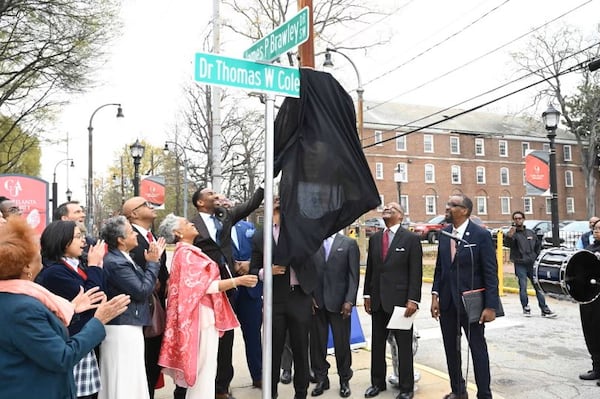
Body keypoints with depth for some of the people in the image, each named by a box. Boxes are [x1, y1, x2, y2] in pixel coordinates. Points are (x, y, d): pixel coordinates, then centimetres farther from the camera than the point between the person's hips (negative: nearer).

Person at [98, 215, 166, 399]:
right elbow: (142, 291, -21)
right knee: (125, 383, 1)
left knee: (129, 381, 19)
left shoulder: (120, 258, 9)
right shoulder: (115, 262, -21)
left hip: (126, 327, 10)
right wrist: (153, 263, -11)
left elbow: (141, 282, 13)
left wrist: (153, 260, 7)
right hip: (122, 330, -10)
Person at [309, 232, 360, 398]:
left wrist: (349, 301, -10)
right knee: (317, 342, 8)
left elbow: (353, 275, -3)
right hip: (316, 302, 2)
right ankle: (321, 379, 24)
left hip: (339, 302, -2)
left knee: (342, 343, 6)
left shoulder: (349, 244, 1)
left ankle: (344, 380, 24)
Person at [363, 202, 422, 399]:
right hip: (377, 300, 5)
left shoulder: (411, 239, -4)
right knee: (377, 344, 13)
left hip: (400, 300, -5)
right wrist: (367, 295, 9)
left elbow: (416, 272, -7)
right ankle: (378, 383, 28)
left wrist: (413, 299, -13)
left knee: (404, 345, 6)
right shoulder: (374, 238, 10)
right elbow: (370, 269, 13)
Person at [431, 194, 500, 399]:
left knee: (478, 349, 8)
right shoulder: (444, 234, 5)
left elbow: (491, 273, -11)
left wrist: (491, 306, -14)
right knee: (451, 348, 15)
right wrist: (435, 294, 2)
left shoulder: (481, 235, -11)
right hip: (447, 302, 6)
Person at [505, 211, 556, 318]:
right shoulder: (512, 233, -6)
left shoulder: (530, 233, 11)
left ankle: (544, 310, 10)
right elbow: (509, 244, -27)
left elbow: (538, 245, 26)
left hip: (532, 264, 4)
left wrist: (537, 256, 14)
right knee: (523, 288, -3)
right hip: (520, 265, -4)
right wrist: (509, 236, -47)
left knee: (538, 287, 5)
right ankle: (526, 308, 11)